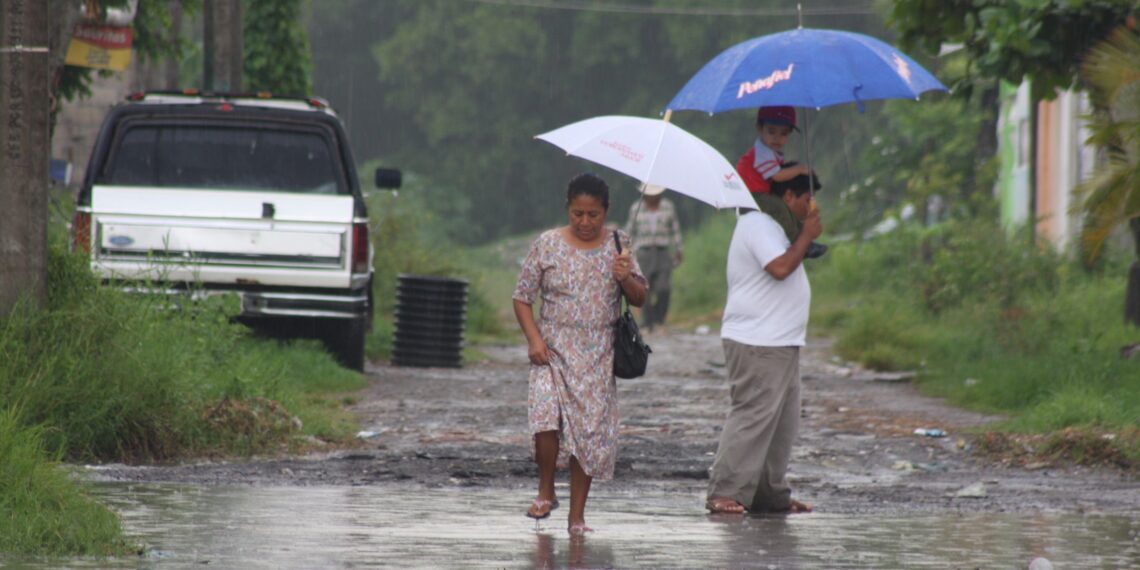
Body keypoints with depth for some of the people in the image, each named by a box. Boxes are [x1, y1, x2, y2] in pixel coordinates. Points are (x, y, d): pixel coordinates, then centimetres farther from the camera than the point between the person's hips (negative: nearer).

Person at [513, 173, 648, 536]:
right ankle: (546, 492, 1)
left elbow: (640, 299, 8)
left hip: (597, 356, 2)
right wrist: (533, 339, -11)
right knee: (547, 418, -21)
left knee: (590, 431, 0)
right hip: (554, 352, -2)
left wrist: (626, 278, -14)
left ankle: (577, 514, 9)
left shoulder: (618, 247, 5)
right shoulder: (548, 245, 0)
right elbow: (523, 298, 3)